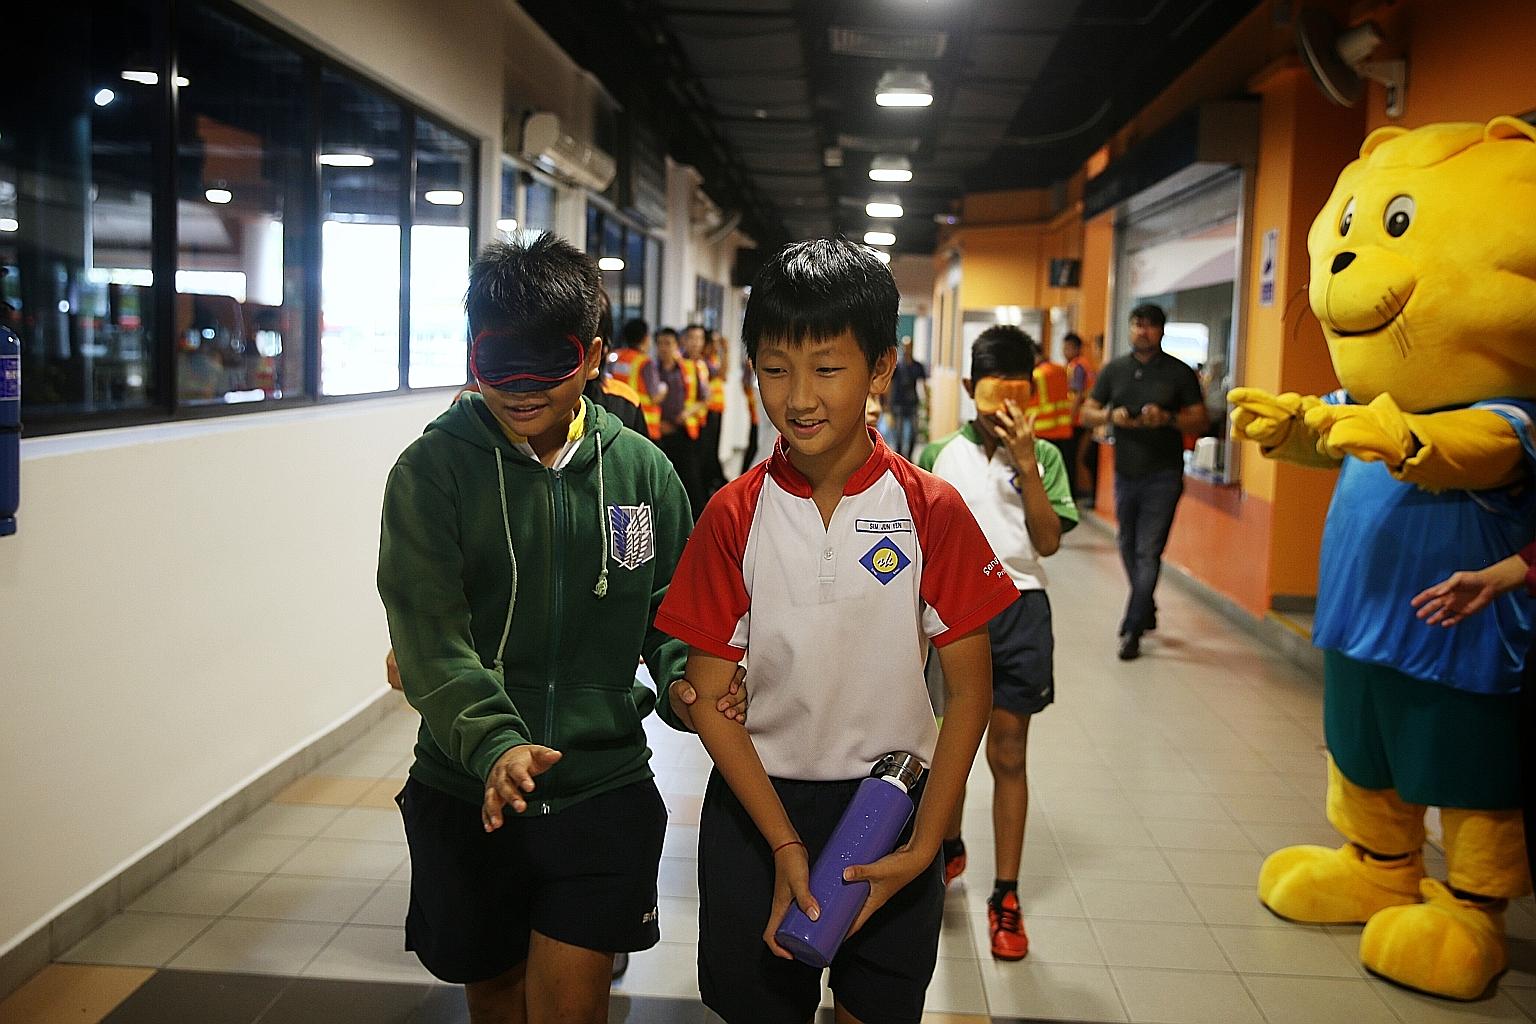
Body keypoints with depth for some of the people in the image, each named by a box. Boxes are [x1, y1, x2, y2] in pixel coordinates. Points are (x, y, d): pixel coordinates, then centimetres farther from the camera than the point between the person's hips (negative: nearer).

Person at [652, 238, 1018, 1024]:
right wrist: (785, 844, -11)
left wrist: (924, 846, -10)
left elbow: (970, 688, -5)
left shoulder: (930, 510, -9)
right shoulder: (732, 515, -8)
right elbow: (709, 695, -6)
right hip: (757, 804, 1)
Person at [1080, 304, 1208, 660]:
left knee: (1148, 553, -6)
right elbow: (1087, 414, 8)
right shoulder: (1114, 370, 8)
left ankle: (1132, 630, -2)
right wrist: (1110, 416, -13)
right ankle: (1147, 611, 37)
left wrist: (1167, 418, -22)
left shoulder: (1179, 373, -2)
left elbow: (1199, 421, -4)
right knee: (1129, 548, 16)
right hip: (1125, 473, 4)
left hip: (1162, 476, -4)